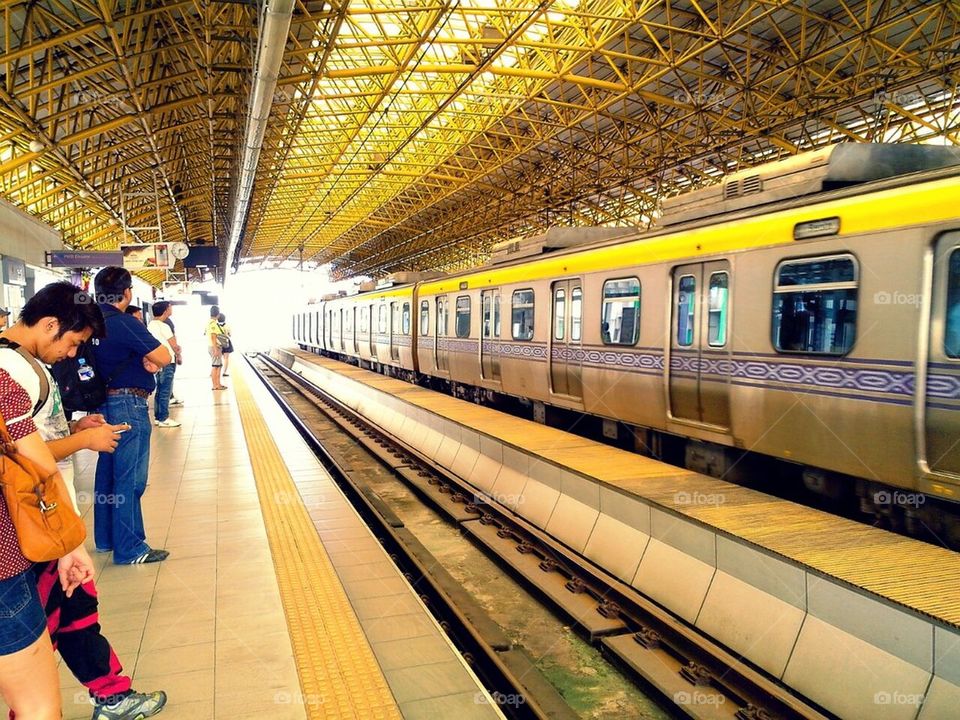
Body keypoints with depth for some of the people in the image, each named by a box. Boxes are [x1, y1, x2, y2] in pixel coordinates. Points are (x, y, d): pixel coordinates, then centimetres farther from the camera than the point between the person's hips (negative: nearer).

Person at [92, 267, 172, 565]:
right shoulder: (125, 323, -18)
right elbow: (164, 358, -19)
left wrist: (143, 359, -3)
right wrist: (151, 360, 2)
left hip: (103, 402, 9)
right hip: (128, 404, -9)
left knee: (108, 472, 17)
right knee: (130, 479, -3)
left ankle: (106, 538, 28)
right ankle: (129, 549, 5)